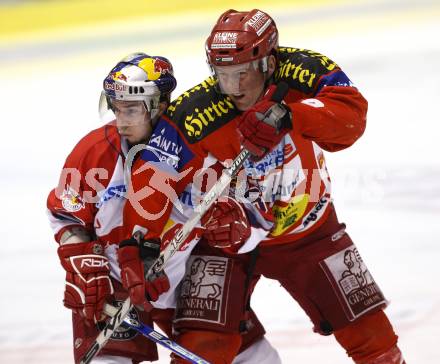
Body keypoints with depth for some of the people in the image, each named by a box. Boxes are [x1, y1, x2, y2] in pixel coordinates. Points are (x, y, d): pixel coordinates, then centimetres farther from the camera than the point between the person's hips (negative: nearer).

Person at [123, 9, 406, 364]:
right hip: (226, 234, -2)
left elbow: (351, 115, -35)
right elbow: (152, 186, -25)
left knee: (371, 331, 8)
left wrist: (284, 116, -48)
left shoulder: (303, 72, -20)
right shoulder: (193, 115, -26)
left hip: (308, 230, 2)